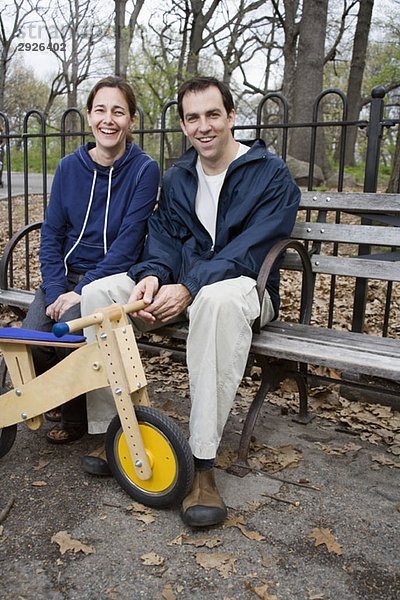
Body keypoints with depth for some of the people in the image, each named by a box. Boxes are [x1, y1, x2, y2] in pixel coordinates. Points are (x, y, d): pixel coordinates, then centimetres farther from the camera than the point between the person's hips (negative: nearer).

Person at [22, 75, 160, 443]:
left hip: (113, 276, -3)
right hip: (65, 274, 4)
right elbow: (51, 233, 4)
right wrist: (56, 290, -10)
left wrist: (81, 291, -18)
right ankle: (57, 396, 15)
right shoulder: (69, 167, 5)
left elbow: (128, 242, -13)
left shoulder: (145, 170, -7)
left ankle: (77, 416, 3)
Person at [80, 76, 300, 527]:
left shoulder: (270, 174, -6)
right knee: (98, 292, -15)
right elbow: (164, 235, 5)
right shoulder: (176, 177, 14)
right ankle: (107, 433, -10)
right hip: (179, 284, 6)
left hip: (242, 285, -5)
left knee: (219, 298, -42)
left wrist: (189, 287, -30)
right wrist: (151, 275, -19)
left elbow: (251, 249, -17)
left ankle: (203, 464, -35)